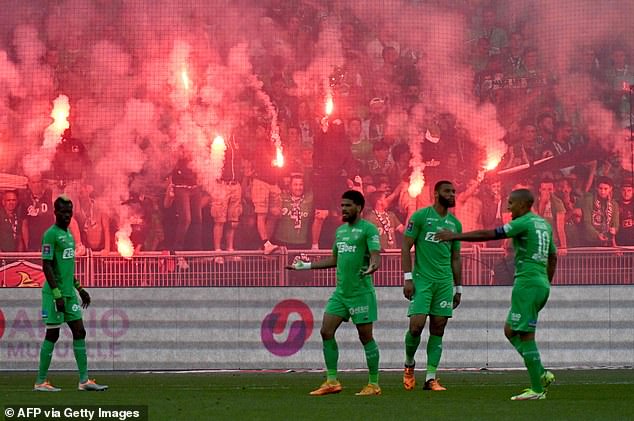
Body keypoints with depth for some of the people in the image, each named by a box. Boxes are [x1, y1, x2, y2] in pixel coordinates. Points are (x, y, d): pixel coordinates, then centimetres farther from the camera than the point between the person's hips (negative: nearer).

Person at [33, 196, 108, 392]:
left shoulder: (68, 234, 15)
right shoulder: (51, 234, -12)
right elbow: (47, 266, -16)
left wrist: (79, 288, 22)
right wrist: (57, 295, -20)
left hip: (69, 293, 9)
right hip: (55, 293, -9)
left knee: (79, 332, 5)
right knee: (52, 335, -4)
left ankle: (84, 380, 6)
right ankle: (41, 382, 3)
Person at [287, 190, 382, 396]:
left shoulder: (368, 229, -7)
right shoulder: (340, 230, 16)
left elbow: (376, 256, -18)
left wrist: (372, 267, -40)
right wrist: (306, 266, 28)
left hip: (361, 292, -8)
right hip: (340, 292, 8)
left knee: (366, 337, -2)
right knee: (326, 332, 0)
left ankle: (374, 384, 7)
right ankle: (332, 381, 5)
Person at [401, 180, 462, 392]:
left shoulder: (455, 223, 13)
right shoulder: (420, 216, -2)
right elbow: (406, 247, -4)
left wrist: (458, 288, 16)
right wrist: (407, 277, -11)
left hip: (445, 281, 5)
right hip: (422, 279, -5)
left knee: (438, 330, 1)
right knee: (416, 325, -11)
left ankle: (431, 378, 3)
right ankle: (409, 365, 15)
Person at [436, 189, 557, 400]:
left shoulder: (524, 223, -9)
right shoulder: (544, 224, 18)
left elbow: (488, 235, -12)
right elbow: (553, 258, 25)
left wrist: (455, 236, -7)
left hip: (527, 282, -9)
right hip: (541, 284, 9)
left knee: (525, 335, -6)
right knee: (510, 331, 15)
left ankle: (537, 389, -7)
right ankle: (541, 375, 7)